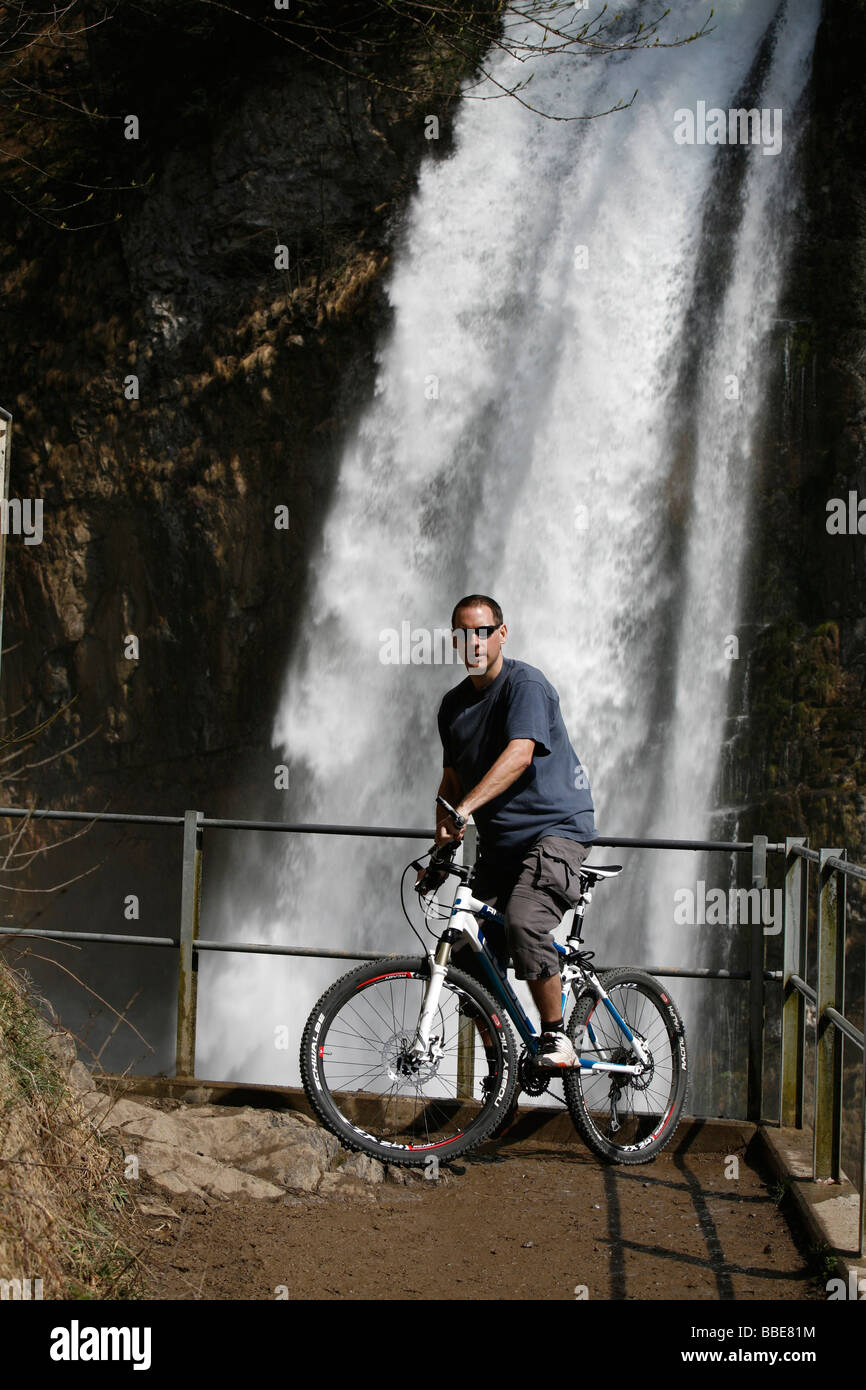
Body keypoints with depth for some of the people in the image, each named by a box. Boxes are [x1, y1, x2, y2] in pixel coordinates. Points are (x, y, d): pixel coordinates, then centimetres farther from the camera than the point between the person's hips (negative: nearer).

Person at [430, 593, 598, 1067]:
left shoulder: (526, 684, -11)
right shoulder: (453, 704, 13)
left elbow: (519, 755, -26)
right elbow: (452, 778, 21)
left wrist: (463, 809, -37)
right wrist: (439, 842, 7)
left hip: (556, 827, -7)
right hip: (498, 843, 8)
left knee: (523, 922, -31)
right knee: (468, 959, 0)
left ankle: (556, 1036, -15)